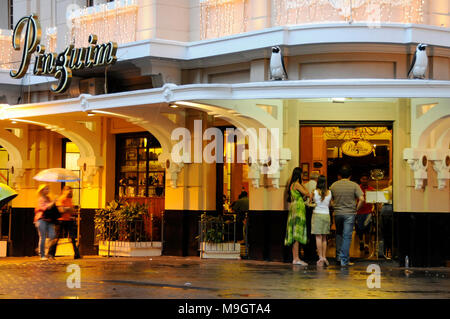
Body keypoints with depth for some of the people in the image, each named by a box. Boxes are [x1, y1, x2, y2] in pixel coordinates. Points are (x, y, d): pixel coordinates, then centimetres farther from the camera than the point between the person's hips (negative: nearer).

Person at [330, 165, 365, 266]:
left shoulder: (334, 185, 1)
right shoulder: (354, 185, -7)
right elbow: (361, 199, -14)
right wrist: (356, 209, -1)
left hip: (337, 213, 3)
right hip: (350, 213, -3)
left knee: (339, 234, 22)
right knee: (347, 236, -1)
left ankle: (338, 256, 23)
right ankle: (344, 260, -3)